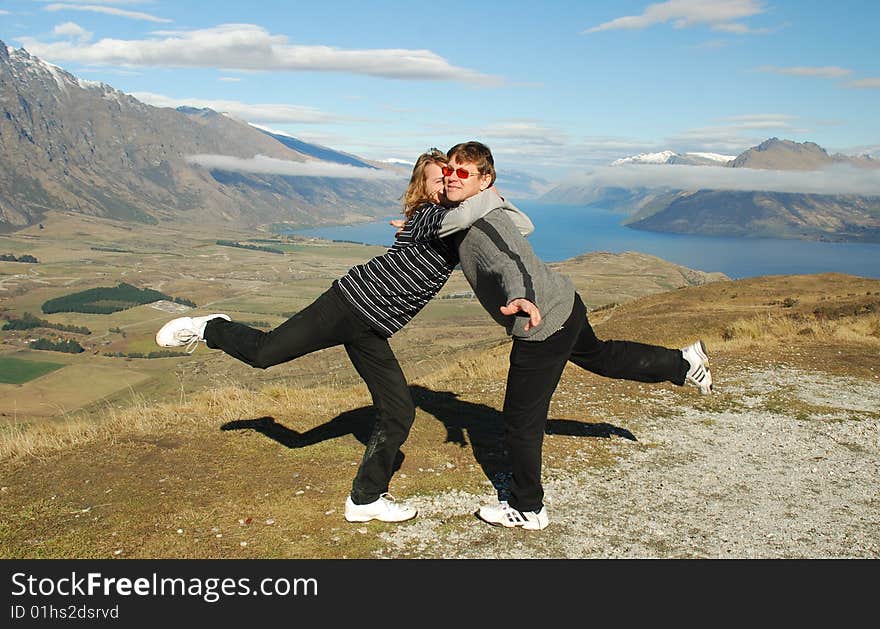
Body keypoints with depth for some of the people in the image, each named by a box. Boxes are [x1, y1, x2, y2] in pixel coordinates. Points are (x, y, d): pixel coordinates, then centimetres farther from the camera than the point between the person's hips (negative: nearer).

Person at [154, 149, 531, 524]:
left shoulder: (460, 233, 12)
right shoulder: (430, 216, -12)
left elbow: (524, 226, 15)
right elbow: (462, 216, -37)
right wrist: (491, 196, -18)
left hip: (372, 333, 8)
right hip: (351, 300, -8)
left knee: (398, 413, 4)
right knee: (264, 352, -6)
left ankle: (366, 500, 19)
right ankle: (210, 329, 28)